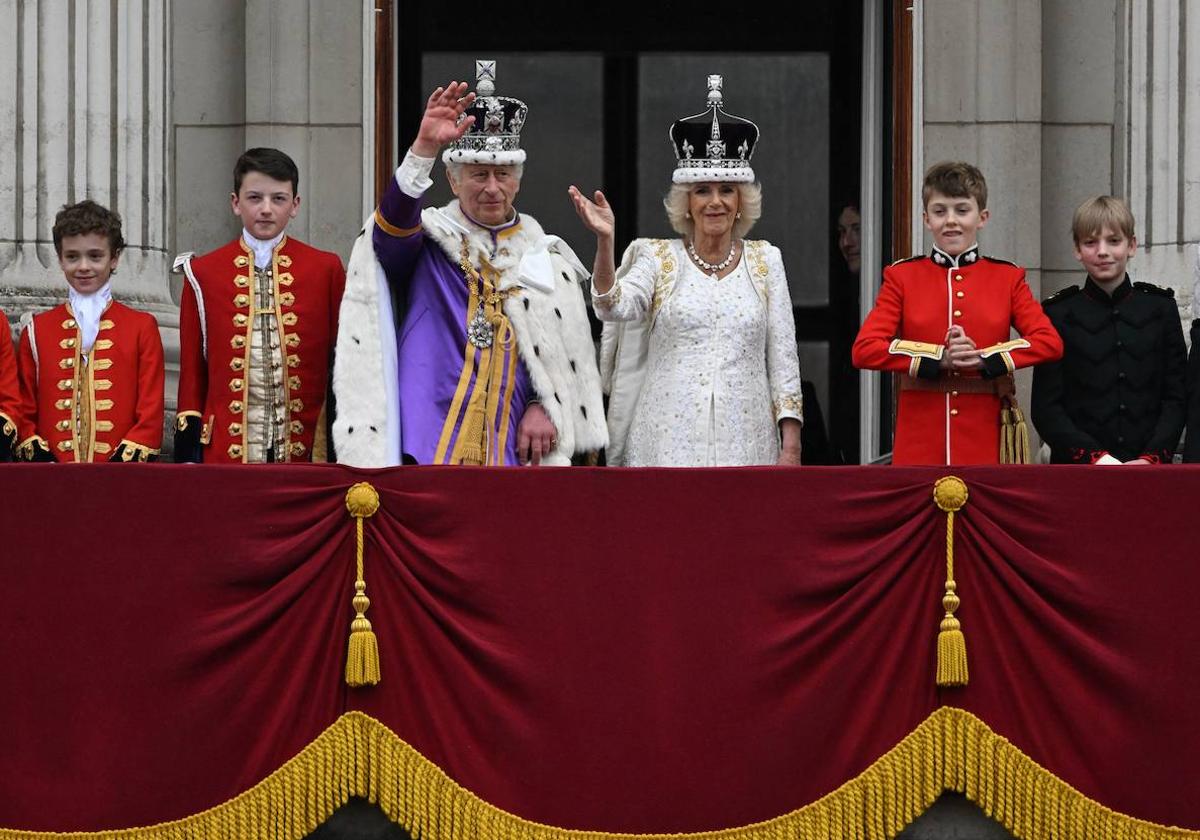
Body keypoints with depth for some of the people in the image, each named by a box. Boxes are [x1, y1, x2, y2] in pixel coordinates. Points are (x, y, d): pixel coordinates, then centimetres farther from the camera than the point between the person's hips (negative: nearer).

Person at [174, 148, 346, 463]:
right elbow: (192, 372, 7)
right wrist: (188, 458, 2)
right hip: (228, 450, 0)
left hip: (306, 448, 0)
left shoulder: (326, 270, 5)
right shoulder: (203, 274, 5)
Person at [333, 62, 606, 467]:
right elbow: (393, 224, -19)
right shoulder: (426, 239, 5)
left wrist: (545, 406, -2)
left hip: (512, 448, 3)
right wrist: (424, 149, -33)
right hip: (429, 444, -3)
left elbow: (571, 355, 15)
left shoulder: (547, 258, 14)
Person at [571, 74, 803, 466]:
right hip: (670, 443, -1)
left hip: (745, 443, 1)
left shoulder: (765, 261, 10)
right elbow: (614, 308, -13)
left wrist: (790, 445, 1)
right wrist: (604, 242, -27)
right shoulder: (658, 258, 6)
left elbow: (783, 358, 8)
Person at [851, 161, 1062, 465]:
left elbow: (1050, 341, -5)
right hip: (921, 446, 0)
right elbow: (865, 349, -6)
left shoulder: (1007, 278, 8)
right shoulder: (902, 277, 6)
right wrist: (939, 358, -16)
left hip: (985, 441, 1)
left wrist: (984, 358, -18)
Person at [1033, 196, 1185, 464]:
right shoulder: (1058, 314, 3)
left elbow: (1176, 398, 6)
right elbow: (1046, 408, -1)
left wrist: (1152, 458, -10)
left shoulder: (1161, 308, 9)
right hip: (1076, 470, -1)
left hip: (1150, 469, 1)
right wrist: (1096, 458, -14)